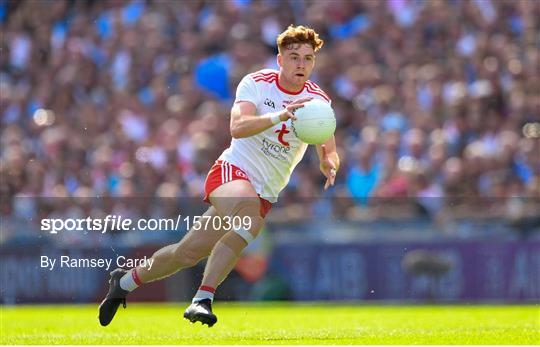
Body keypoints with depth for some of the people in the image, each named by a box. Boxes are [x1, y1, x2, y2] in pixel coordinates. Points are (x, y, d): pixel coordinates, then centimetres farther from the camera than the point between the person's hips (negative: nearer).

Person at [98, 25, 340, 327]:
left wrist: (330, 168, -27)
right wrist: (280, 115, -43)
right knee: (249, 212, -38)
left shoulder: (318, 100, -1)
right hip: (232, 170, -5)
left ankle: (124, 282, 16)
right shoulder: (256, 83, -10)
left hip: (265, 194, 5)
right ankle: (203, 299, -36)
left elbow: (329, 153, -2)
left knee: (188, 252, -3)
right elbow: (238, 127, -27)